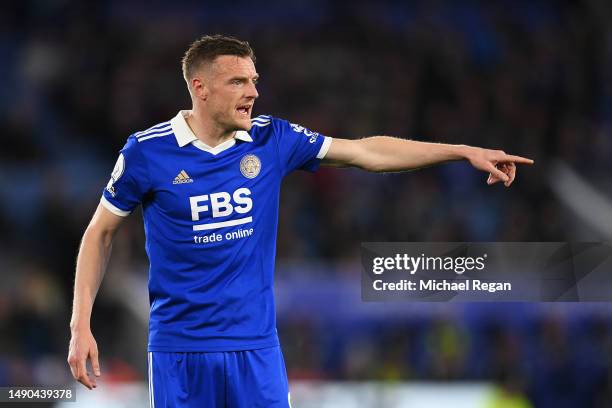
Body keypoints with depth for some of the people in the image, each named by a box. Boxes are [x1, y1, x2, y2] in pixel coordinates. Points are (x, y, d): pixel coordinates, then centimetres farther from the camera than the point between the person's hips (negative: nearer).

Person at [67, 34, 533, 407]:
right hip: (179, 349, -2)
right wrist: (81, 325, -3)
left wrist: (465, 151, 1)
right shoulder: (147, 152, -7)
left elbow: (366, 151, 5)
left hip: (256, 346, 2)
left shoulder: (272, 139, 1)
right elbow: (101, 232, 3)